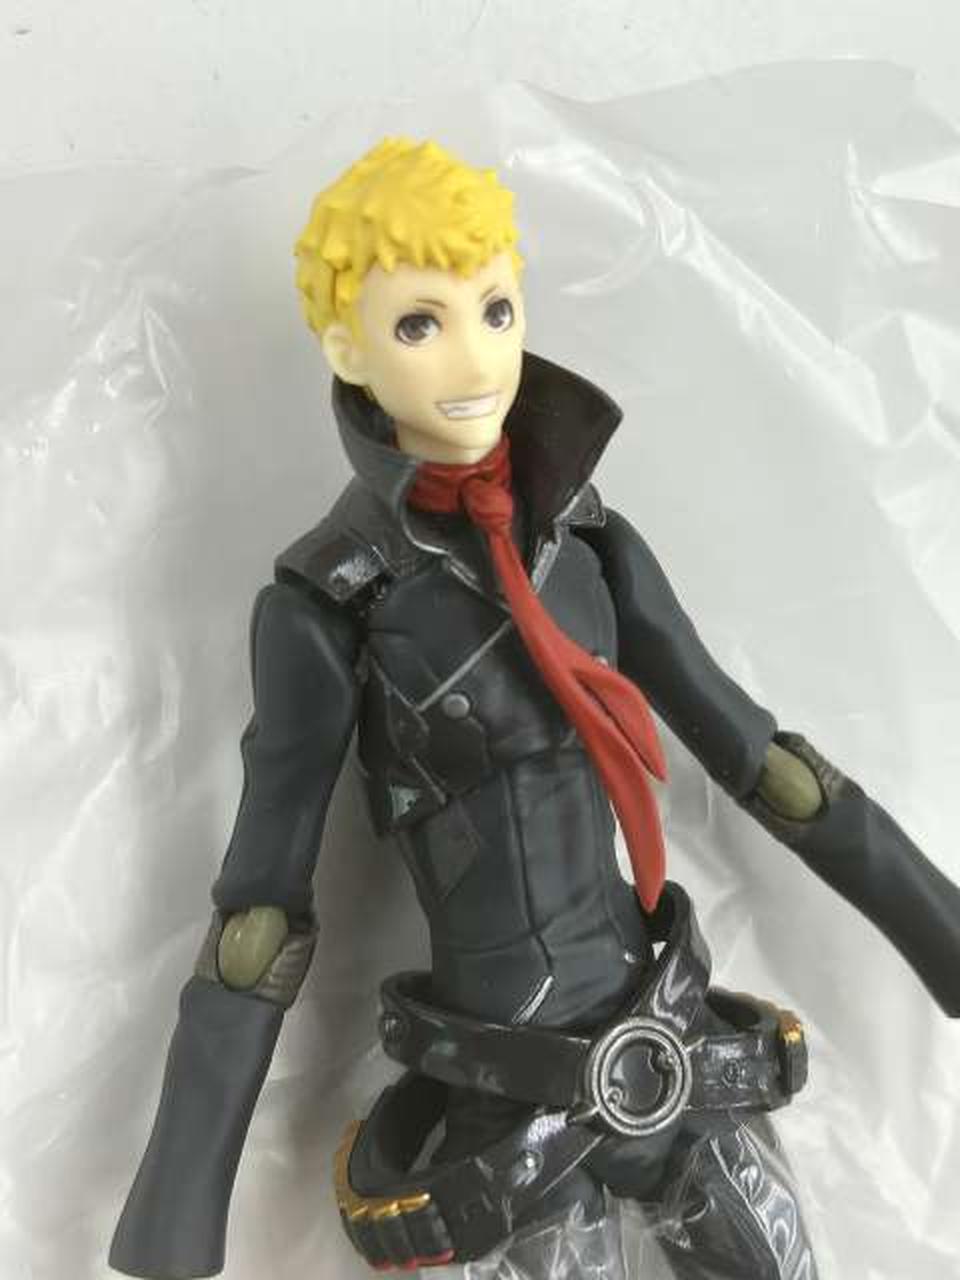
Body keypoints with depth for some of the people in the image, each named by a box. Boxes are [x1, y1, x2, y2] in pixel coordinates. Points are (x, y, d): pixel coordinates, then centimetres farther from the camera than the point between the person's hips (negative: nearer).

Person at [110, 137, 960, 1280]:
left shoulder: (588, 539, -1)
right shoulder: (323, 600, -13)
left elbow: (758, 758, 3)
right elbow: (259, 917, -11)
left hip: (677, 1055, 4)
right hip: (500, 1105, -3)